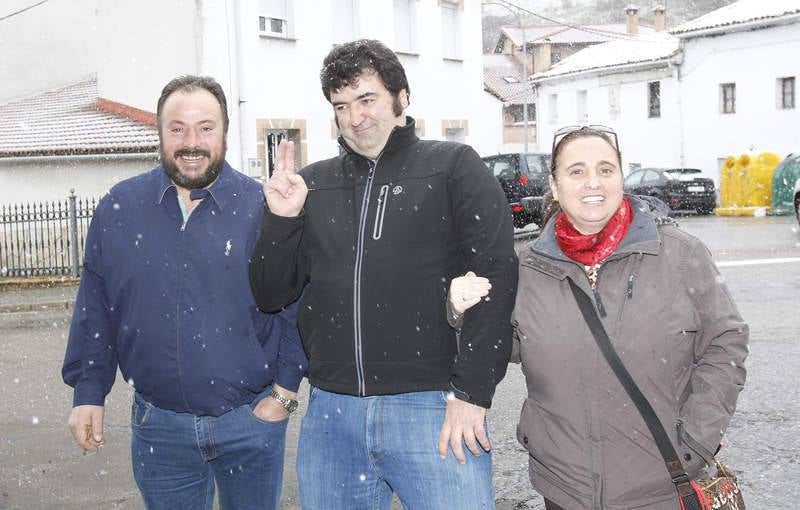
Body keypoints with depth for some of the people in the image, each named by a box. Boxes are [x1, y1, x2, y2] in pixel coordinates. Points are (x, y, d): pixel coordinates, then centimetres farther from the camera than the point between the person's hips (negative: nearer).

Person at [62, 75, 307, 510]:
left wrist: (284, 391, -6)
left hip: (253, 421, -1)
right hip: (159, 427, 2)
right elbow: (94, 309, 5)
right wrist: (88, 392, 3)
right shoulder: (119, 209, 0)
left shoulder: (263, 207, -6)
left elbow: (297, 306, -2)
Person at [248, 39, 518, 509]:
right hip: (331, 413, 4)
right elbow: (270, 297, 13)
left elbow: (496, 277, -5)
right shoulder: (314, 185, 12)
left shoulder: (454, 167, 2)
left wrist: (471, 393, -12)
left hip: (432, 406, -3)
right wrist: (281, 219, -4)